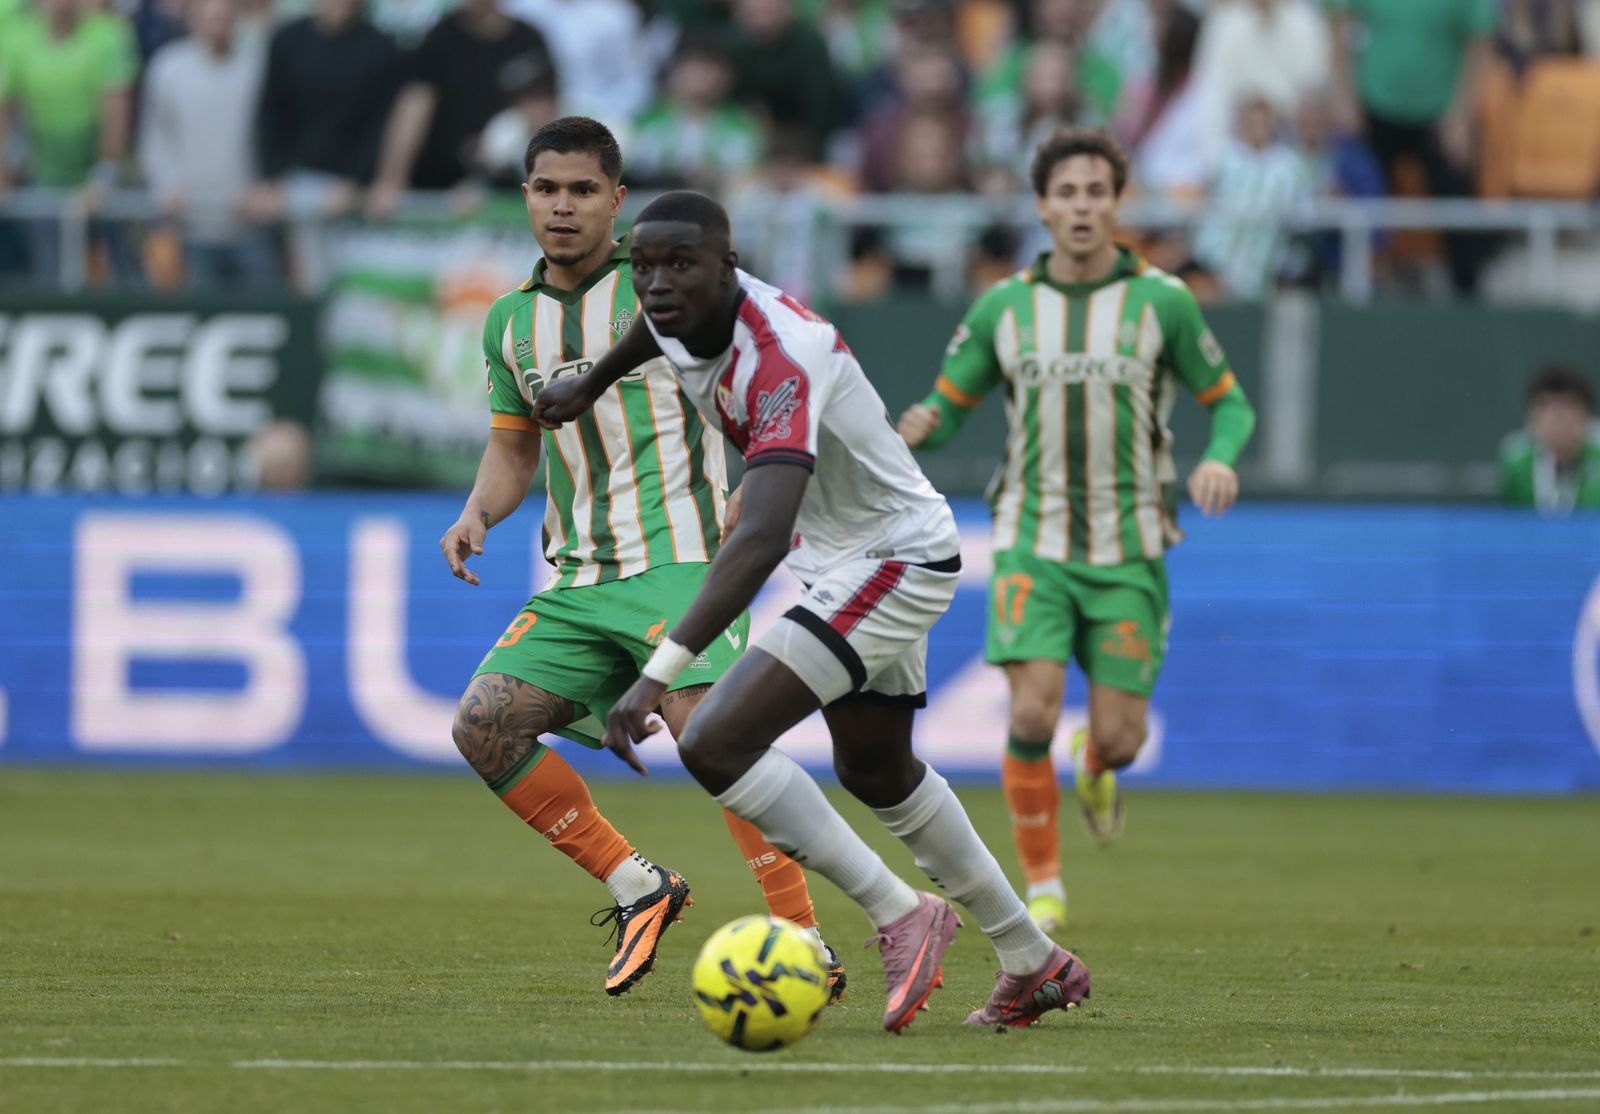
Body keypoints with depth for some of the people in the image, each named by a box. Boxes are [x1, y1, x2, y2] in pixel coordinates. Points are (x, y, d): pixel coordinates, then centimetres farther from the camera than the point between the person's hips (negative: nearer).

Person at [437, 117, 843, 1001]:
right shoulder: (511, 322, 14)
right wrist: (477, 514, 4)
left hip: (678, 558, -6)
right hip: (579, 579, 7)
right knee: (484, 723, -9)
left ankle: (807, 948, -19)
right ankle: (637, 887, 3)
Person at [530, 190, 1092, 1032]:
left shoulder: (780, 359, -36)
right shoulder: (680, 314, -10)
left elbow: (762, 538, -48)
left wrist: (661, 673, -55)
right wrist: (595, 383, 37)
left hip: (896, 564, -10)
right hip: (837, 558, 10)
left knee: (714, 743, -21)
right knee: (875, 771, 25)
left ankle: (901, 917, -10)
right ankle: (1035, 965, 40)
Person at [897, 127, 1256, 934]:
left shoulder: (1161, 301, -1)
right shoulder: (1003, 307, 3)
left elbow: (1228, 403, 7)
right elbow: (948, 408, 9)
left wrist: (1220, 459, -16)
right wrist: (919, 428, -16)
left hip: (1128, 549, 0)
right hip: (1033, 543, 0)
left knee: (1119, 736, -4)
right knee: (1032, 715, -17)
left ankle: (1096, 767, 36)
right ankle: (1042, 885, 1)